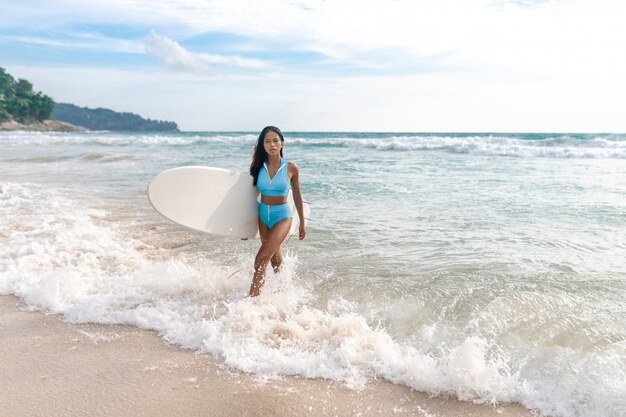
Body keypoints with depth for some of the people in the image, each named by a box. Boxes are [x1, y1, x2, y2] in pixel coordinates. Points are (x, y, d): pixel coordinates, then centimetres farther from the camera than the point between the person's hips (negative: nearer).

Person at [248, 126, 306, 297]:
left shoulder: (291, 168, -9)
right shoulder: (259, 166, -2)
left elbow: (297, 196, 2)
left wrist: (302, 223, 8)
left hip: (282, 216, -4)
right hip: (263, 215, 4)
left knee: (261, 259, -14)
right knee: (275, 259, 17)